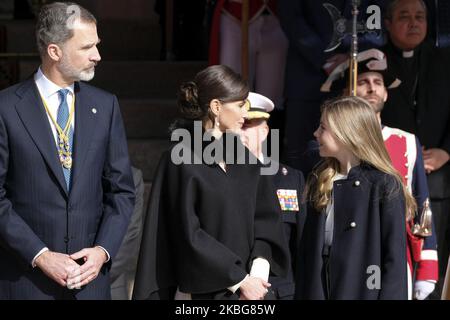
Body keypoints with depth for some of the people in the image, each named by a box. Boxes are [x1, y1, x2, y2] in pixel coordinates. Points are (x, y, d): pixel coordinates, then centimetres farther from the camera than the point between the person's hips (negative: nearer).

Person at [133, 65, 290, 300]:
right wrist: (239, 280, -11)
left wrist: (259, 269, -9)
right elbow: (189, 235, -11)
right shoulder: (181, 160, -7)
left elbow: (265, 216, 8)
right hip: (201, 290, -5)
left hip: (248, 289, 5)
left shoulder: (244, 159, 11)